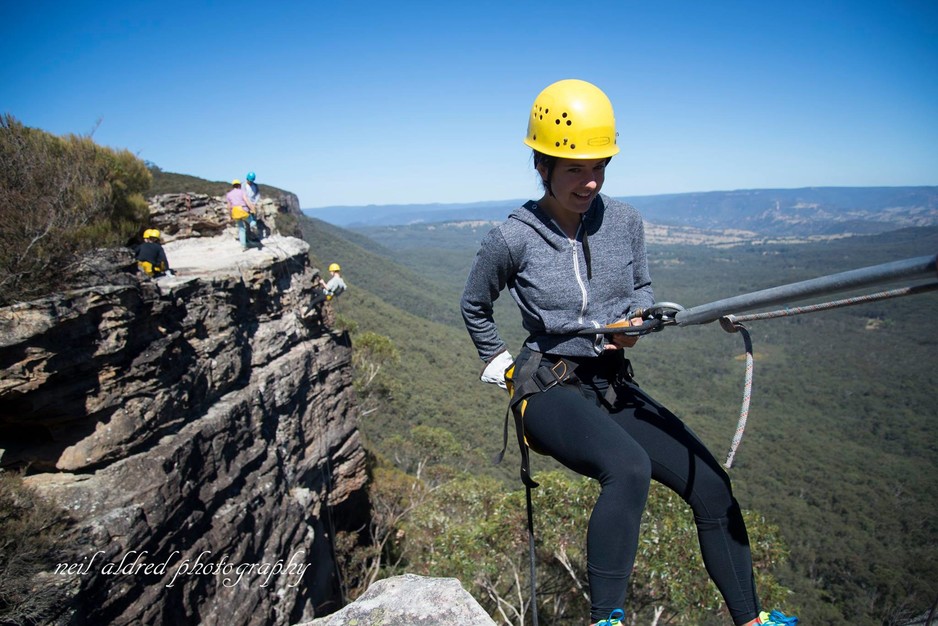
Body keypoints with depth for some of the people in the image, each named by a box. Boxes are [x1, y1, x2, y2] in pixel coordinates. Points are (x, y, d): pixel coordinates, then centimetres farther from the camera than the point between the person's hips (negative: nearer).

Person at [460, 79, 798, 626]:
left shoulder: (624, 221, 1)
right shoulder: (513, 239, -10)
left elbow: (642, 287, 17)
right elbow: (475, 306, 9)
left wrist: (635, 320, -5)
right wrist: (499, 363, 10)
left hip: (615, 386, 5)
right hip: (549, 391, -5)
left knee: (712, 484, -4)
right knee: (629, 468, -34)